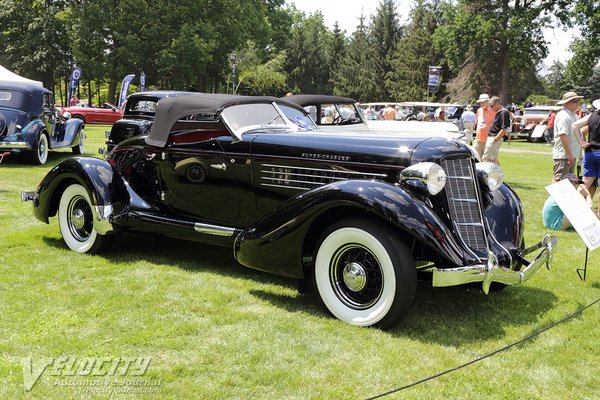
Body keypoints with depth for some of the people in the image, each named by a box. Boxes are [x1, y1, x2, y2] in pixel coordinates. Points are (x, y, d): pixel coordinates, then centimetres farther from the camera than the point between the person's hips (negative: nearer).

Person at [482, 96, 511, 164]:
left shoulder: (504, 113, -15)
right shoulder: (498, 112, 14)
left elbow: (503, 130, -20)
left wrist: (494, 140, -21)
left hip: (495, 138, -10)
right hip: (491, 137, 10)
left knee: (485, 159, -13)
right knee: (494, 160, 16)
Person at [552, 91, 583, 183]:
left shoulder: (573, 115, 16)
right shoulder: (563, 116, -17)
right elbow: (563, 135, -24)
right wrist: (569, 154, -25)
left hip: (571, 155, 10)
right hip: (563, 155, -10)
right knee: (558, 179, -8)